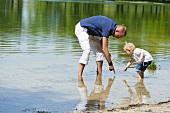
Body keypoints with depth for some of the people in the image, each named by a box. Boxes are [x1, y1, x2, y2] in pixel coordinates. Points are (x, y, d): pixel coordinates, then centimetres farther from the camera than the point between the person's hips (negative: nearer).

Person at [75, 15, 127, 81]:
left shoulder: (113, 25, -2)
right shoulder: (107, 28, -30)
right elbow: (104, 48, -27)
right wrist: (110, 64, -21)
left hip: (90, 31, 11)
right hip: (81, 29, -10)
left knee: (99, 50, 4)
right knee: (86, 50, -25)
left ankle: (99, 75, 6)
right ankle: (79, 77, -28)